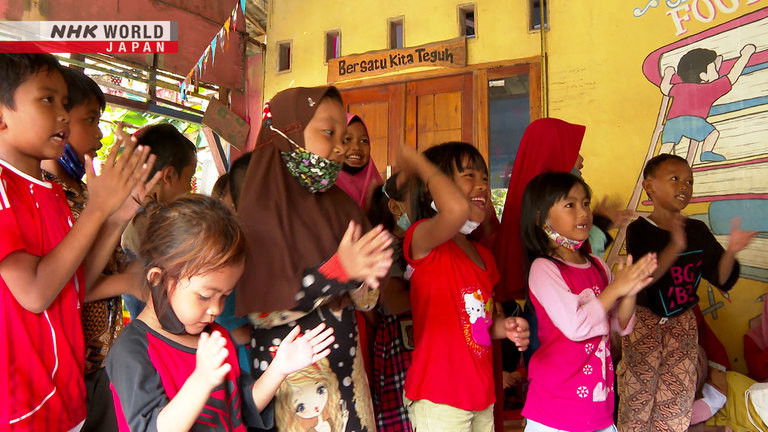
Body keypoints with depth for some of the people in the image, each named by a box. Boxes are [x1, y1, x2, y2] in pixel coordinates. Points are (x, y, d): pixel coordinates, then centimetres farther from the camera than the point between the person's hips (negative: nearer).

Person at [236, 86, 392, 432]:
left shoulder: (343, 208, 4)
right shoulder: (261, 210, -12)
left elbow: (365, 302, 3)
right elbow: (260, 311, -20)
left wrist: (362, 277, -19)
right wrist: (337, 271, -26)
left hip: (346, 365, 6)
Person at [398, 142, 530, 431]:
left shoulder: (484, 256, 10)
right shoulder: (422, 239, -15)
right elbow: (457, 209, -38)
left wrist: (504, 328, 1)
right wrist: (419, 162, -22)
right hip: (438, 400, -8)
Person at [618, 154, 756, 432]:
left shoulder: (698, 230, 2)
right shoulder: (639, 230, -12)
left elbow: (723, 280, 0)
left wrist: (730, 251, -20)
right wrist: (675, 248, -39)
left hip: (683, 324, 4)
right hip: (644, 322, -4)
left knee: (677, 404, 10)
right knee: (638, 398, 5)